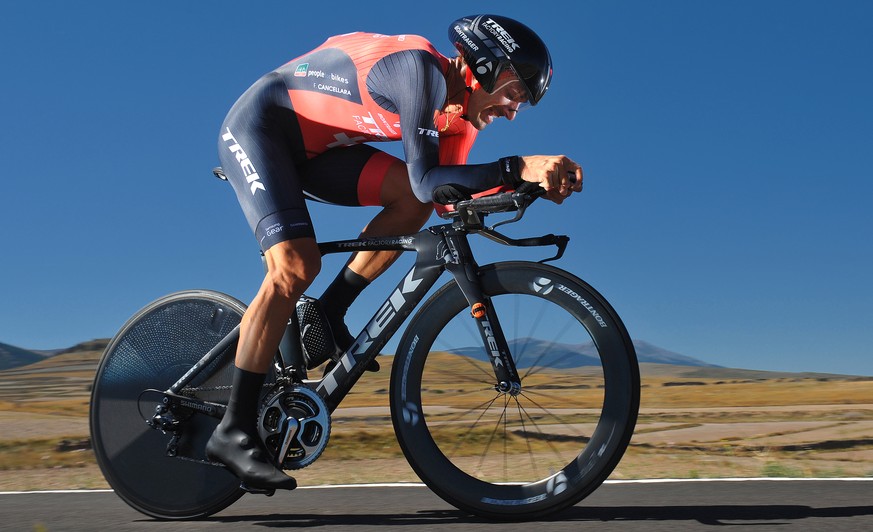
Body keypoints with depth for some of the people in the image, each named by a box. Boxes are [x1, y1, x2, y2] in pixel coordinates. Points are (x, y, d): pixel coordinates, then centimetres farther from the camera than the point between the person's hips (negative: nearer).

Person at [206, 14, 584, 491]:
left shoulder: (460, 115, -1)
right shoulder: (424, 69, -28)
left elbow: (448, 196, -4)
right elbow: (425, 179, -37)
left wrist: (530, 180, -15)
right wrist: (518, 167, -42)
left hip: (313, 148, 8)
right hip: (258, 126, -8)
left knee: (415, 200, -13)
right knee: (296, 264, -25)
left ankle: (329, 313, -1)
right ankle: (233, 431, -17)